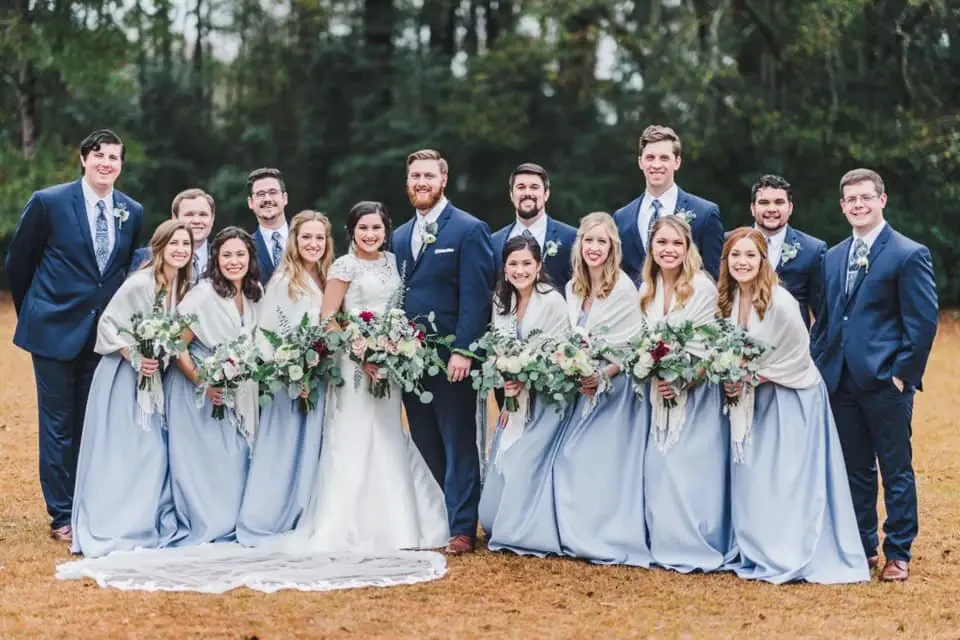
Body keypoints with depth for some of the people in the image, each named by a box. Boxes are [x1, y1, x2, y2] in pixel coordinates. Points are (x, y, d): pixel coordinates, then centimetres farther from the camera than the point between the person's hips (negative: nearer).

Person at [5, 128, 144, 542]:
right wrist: (32, 313, 10)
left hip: (105, 332, 4)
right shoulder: (49, 202, -8)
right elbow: (18, 261, 2)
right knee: (58, 423, 2)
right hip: (56, 330, -4)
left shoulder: (132, 212, 4)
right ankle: (62, 515, 10)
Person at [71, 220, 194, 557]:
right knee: (118, 452, -4)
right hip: (123, 375, -6)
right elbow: (108, 324, -16)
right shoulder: (140, 283, -18)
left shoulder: (184, 287, 3)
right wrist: (135, 358, -25)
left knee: (154, 450, 4)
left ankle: (146, 523, 15)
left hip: (155, 377, 6)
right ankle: (108, 526, 5)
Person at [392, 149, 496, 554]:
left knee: (459, 446, -1)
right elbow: (398, 296, 16)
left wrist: (463, 351, -18)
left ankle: (462, 528, 3)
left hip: (451, 358, -6)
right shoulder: (400, 236, 16)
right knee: (425, 448, 10)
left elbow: (476, 297, -11)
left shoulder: (469, 230, -4)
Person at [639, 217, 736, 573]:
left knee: (695, 467, -8)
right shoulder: (646, 291, 8)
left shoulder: (703, 287, -11)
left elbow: (706, 346, -13)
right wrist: (655, 377, -9)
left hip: (697, 391, -6)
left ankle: (702, 548, 2)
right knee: (660, 469, 4)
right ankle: (667, 546, 13)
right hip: (661, 393, 6)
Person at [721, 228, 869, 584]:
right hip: (755, 401, 7)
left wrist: (751, 379, -15)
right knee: (752, 476, 7)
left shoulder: (779, 302, -21)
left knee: (789, 477, -5)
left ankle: (793, 559, 3)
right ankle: (760, 554, 17)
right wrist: (733, 380, -7)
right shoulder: (728, 300, 0)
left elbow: (797, 355, -16)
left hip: (792, 398, -7)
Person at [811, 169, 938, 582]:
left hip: (885, 381, -6)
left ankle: (897, 554, 11)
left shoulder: (909, 254, -6)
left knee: (896, 470, 3)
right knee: (855, 470, 13)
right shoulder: (833, 257, 14)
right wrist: (819, 368, 9)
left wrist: (904, 373, -12)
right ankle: (861, 548, 22)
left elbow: (924, 321, -8)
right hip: (841, 382, 6)